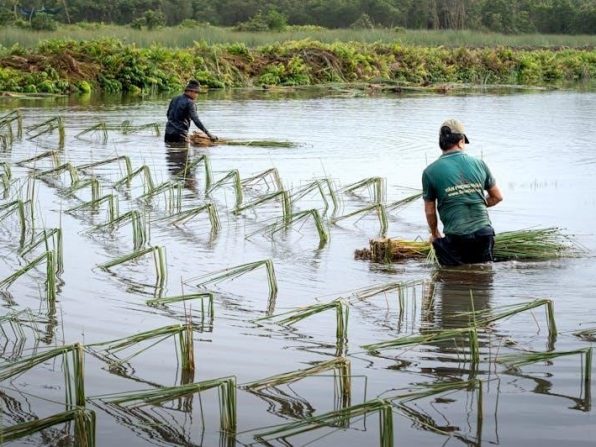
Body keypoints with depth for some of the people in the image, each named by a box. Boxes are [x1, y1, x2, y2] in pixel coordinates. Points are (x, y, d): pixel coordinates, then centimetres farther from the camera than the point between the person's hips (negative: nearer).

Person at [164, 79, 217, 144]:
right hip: (180, 134, -8)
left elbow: (168, 114, 23)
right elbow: (196, 120, -22)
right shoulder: (190, 103, -12)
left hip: (169, 131, 8)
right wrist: (208, 134, -25)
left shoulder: (175, 99, 11)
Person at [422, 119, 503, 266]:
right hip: (484, 233, 3)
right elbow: (497, 197, 17)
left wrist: (435, 234, 25)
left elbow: (430, 211, 8)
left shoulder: (430, 171, 0)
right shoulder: (479, 164, 6)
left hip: (456, 237, -3)